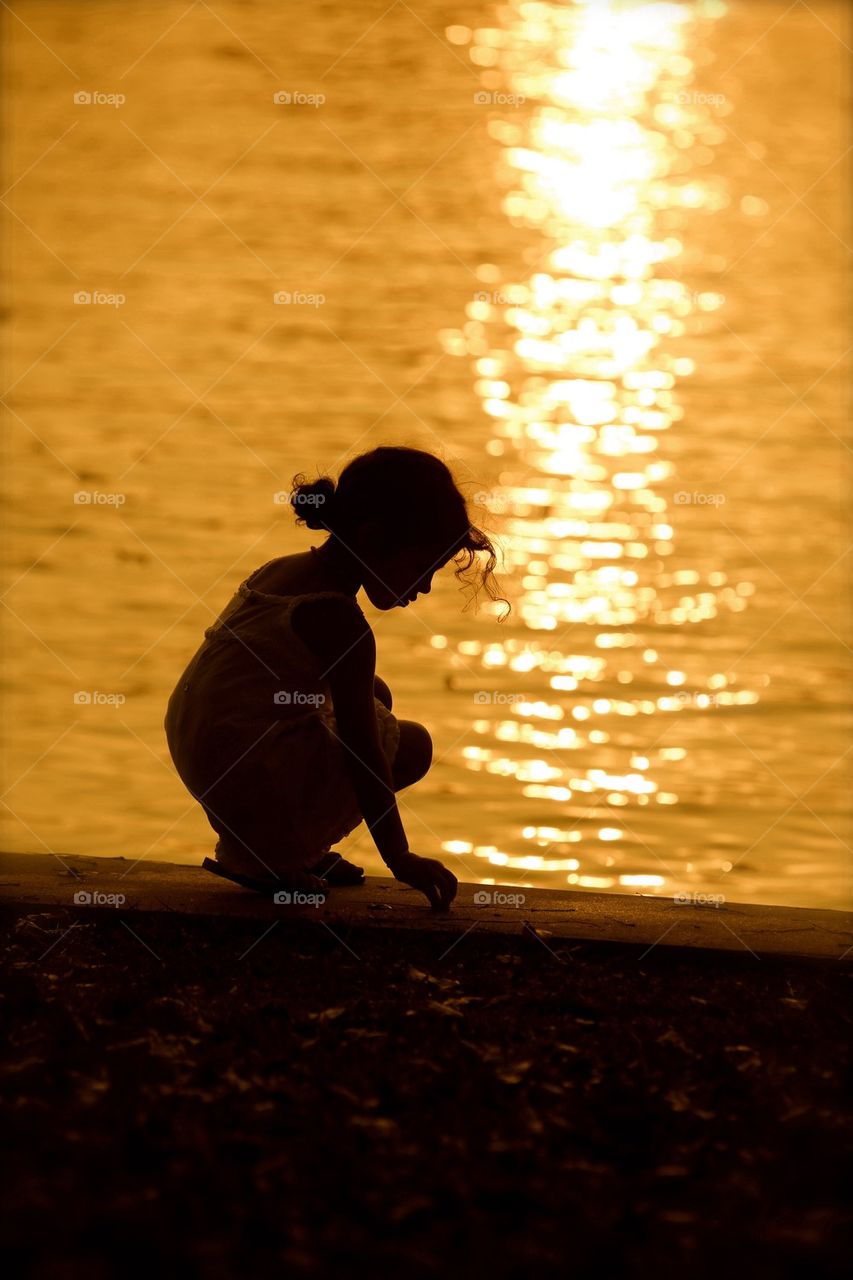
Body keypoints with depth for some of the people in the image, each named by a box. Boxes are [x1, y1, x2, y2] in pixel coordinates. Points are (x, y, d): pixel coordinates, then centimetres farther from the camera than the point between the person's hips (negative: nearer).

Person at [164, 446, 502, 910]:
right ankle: (265, 855, 0)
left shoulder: (279, 571, 9)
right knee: (412, 745, 8)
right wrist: (399, 858, -7)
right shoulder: (339, 620, -19)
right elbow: (362, 754, -15)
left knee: (375, 698, 23)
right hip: (259, 795, -9)